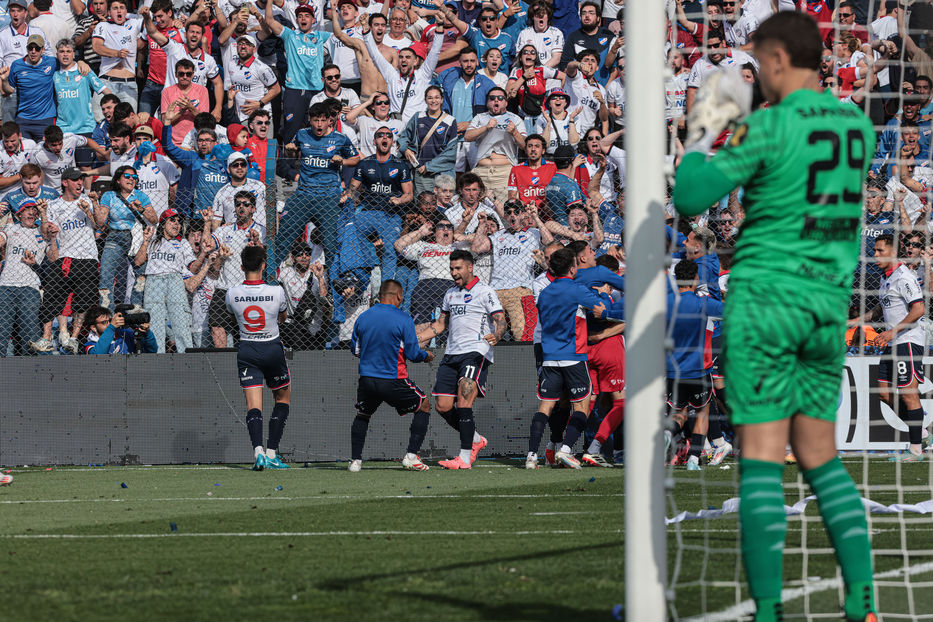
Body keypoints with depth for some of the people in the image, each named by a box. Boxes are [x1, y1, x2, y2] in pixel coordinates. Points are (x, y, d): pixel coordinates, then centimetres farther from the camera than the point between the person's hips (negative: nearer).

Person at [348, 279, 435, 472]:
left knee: (362, 415, 27)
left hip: (367, 379, 4)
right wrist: (427, 356, 12)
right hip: (394, 382, -4)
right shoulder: (403, 319, -10)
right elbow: (413, 353, -10)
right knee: (424, 406, 17)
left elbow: (355, 349, 12)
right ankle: (411, 456, 7)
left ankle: (355, 461, 16)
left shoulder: (363, 317, 2)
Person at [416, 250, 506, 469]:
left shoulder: (484, 292, -1)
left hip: (476, 352, -7)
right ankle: (476, 440, 24)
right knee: (443, 406, 2)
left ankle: (464, 458, -21)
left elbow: (501, 321, -7)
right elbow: (440, 325, 28)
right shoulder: (450, 294, 20)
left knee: (463, 403, -20)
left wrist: (496, 335, -30)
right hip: (452, 354, 7)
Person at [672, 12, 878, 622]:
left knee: (761, 457, -5)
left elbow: (689, 197, -10)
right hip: (829, 303, 6)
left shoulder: (767, 127, -12)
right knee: (819, 457, 13)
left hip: (765, 296, -6)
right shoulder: (857, 124, 7)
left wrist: (702, 136, 7)